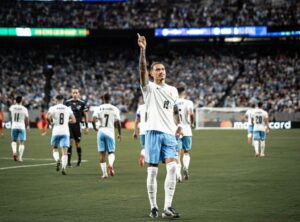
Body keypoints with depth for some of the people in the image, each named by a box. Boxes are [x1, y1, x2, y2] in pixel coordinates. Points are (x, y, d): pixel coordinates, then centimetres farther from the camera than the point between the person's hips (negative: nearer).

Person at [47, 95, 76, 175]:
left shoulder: (53, 108, 0)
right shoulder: (68, 109, 7)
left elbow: (48, 116, -18)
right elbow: (74, 120, 8)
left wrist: (51, 122, -1)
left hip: (56, 132, -1)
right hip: (65, 132, 1)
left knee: (55, 149, 19)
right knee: (64, 151, -1)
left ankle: (57, 160, -10)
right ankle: (63, 168, -16)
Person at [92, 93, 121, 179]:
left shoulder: (98, 108, 1)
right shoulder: (115, 109, 0)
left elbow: (93, 120, -11)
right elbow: (118, 123, -3)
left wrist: (95, 128, 7)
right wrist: (119, 134, 9)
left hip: (101, 131, 1)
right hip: (110, 132, -1)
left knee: (102, 153, 6)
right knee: (111, 152, 9)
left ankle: (104, 173, 3)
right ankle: (110, 164, -22)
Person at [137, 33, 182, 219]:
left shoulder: (173, 90, 17)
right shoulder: (149, 88, 3)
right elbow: (142, 69, -13)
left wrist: (178, 125, 10)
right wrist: (142, 50, -26)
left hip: (169, 134, 3)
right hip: (154, 132, -3)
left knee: (172, 167, -13)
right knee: (152, 171, -1)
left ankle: (168, 207, -13)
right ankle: (153, 207, 7)